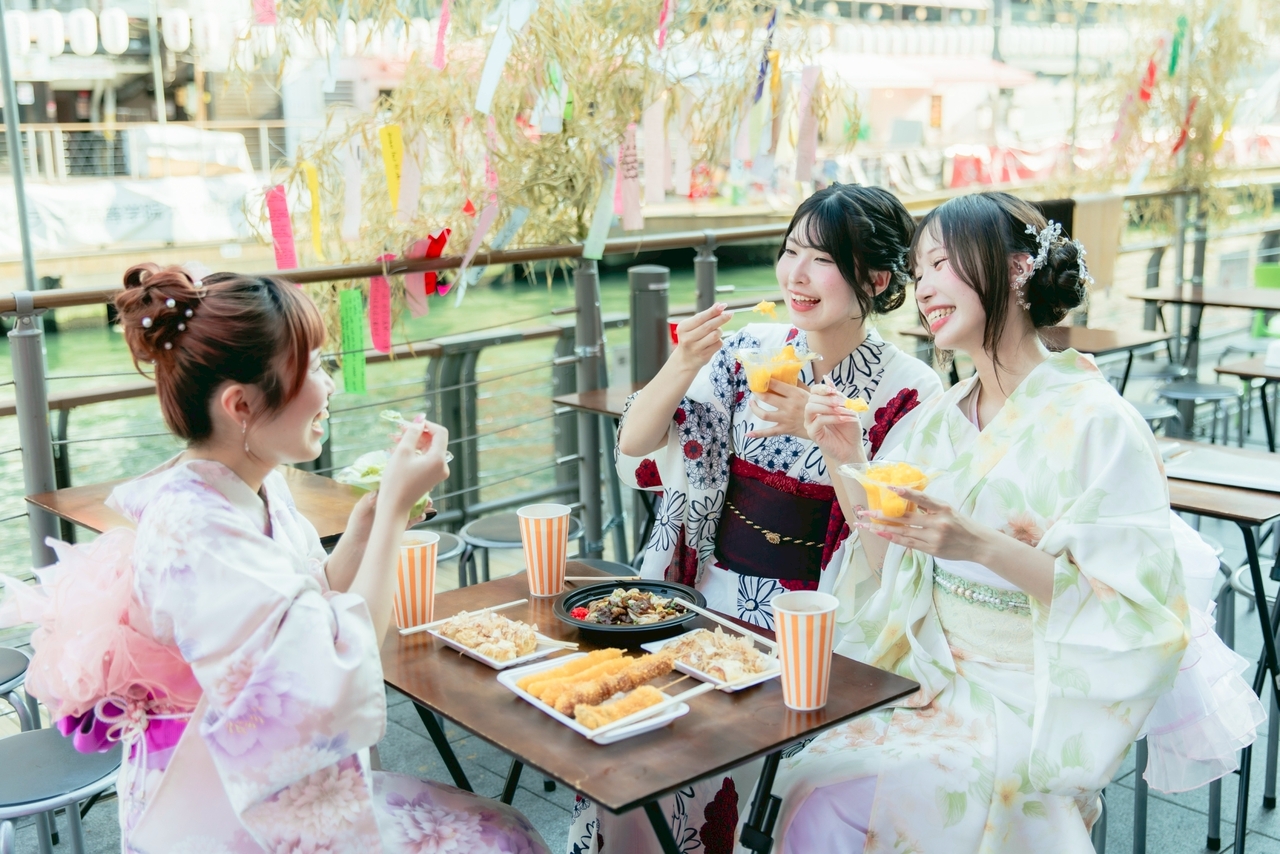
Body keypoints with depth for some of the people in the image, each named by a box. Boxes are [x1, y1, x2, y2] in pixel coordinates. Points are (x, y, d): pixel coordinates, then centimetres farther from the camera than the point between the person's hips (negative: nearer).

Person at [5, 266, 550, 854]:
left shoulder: (258, 486, 0)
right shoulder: (193, 531, -27)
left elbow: (320, 603, 7)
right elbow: (338, 685, -30)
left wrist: (375, 509, -7)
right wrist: (395, 509, -25)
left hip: (288, 788, 8)